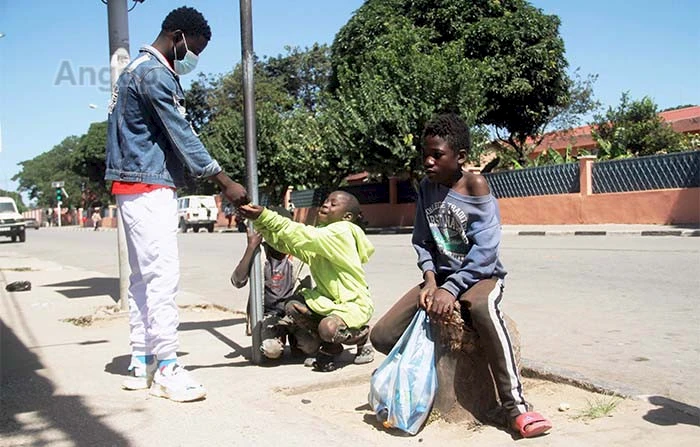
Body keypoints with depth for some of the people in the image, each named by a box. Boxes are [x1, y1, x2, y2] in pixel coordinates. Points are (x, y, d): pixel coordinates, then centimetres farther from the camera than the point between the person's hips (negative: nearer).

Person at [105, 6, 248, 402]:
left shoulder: (142, 70, 21)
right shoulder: (155, 73, -11)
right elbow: (182, 135, -16)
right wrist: (225, 182, -16)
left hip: (142, 189, 11)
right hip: (148, 188, -11)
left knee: (145, 276, 10)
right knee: (163, 274, -11)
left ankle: (142, 363, 15)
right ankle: (166, 368, -8)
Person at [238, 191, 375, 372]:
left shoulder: (341, 231, -18)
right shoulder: (321, 233, 7)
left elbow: (305, 237, -32)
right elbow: (283, 243, 1)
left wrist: (265, 216, -36)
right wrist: (260, 222, -14)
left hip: (354, 303, -8)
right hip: (329, 299, 8)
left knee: (328, 328, -33)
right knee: (292, 308, -11)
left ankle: (361, 336, 3)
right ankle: (330, 346, 8)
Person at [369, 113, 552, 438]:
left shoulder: (475, 186, -14)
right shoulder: (426, 188, 2)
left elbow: (485, 248, -21)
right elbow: (422, 241, 4)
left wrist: (451, 289, -27)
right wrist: (430, 279, -14)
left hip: (481, 275, -5)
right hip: (441, 278, 5)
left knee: (482, 307, -43)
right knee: (382, 336, -9)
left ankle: (516, 406, -31)